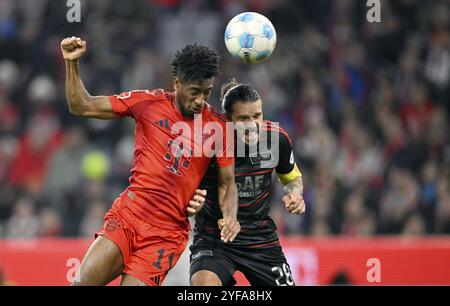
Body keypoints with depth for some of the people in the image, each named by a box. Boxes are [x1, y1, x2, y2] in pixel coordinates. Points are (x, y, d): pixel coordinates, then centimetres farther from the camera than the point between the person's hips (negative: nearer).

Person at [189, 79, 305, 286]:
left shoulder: (277, 138, -8)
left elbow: (292, 177, 13)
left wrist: (294, 194, -9)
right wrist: (191, 203, -32)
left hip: (261, 237, 4)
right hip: (213, 236, -4)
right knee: (204, 283, -31)